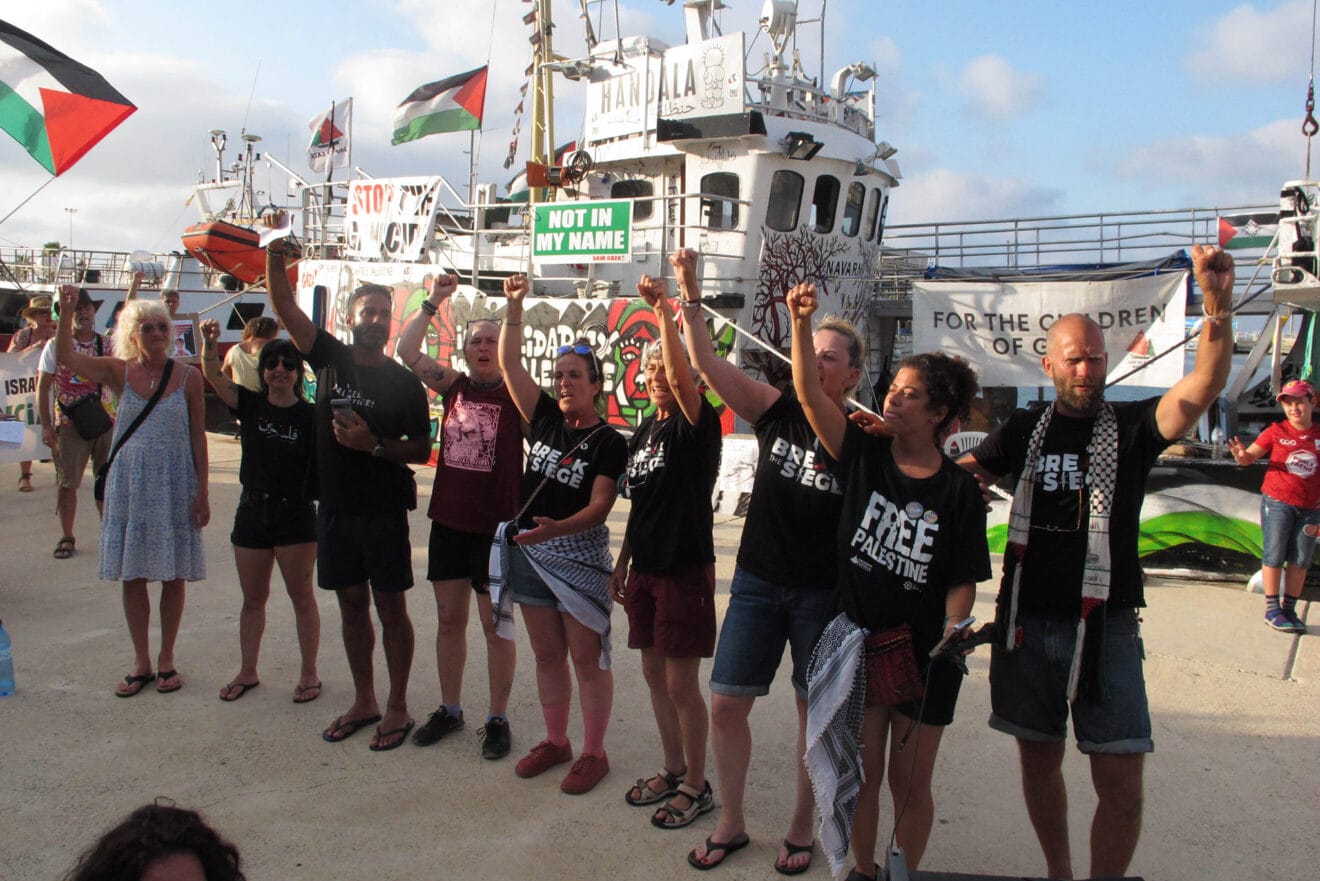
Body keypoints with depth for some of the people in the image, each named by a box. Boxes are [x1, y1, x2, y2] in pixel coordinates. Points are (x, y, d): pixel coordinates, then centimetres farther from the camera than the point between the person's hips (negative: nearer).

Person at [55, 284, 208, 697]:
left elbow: (198, 436, -1)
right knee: (132, 575, 7)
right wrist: (66, 311, -26)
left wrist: (202, 490, -3)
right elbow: (64, 356, -13)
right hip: (129, 484, 1)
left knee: (173, 576, 5)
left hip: (174, 485, -1)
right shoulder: (118, 372, 1)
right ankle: (141, 661, 21)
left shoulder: (188, 376, -2)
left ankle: (166, 658, 20)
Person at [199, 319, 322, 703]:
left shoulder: (310, 416, -5)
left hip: (296, 514, -3)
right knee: (252, 599, 15)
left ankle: (309, 674, 18)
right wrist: (209, 341, -23)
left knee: (301, 596, 6)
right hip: (252, 511, 3)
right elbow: (213, 375, -8)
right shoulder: (251, 405, 3)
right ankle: (247, 672, 29)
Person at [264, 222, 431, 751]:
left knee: (390, 608, 3)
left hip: (384, 511, -4)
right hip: (335, 507, 4)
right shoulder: (330, 358, 4)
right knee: (351, 605, 13)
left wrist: (375, 445, -18)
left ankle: (397, 707, 15)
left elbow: (422, 450, -5)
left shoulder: (402, 381, -5)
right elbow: (285, 306, -1)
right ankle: (364, 702, 27)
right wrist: (274, 253, -12)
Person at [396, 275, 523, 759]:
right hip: (448, 521, 5)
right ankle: (449, 709, 30)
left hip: (496, 527, -4)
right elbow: (406, 351, 2)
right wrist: (432, 302, -5)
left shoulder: (516, 396, -6)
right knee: (449, 620, 15)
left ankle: (498, 719, 19)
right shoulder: (453, 386, 5)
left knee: (495, 625, 6)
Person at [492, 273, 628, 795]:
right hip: (528, 551, 6)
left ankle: (593, 753, 15)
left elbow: (599, 506, -16)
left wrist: (558, 528, -33)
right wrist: (514, 308, -2)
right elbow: (510, 365, 5)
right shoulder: (546, 419, 6)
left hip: (579, 555, -5)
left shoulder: (609, 442, -8)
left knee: (587, 659, 3)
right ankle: (555, 741, 29)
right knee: (547, 656, 15)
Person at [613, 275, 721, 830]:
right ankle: (673, 769, 32)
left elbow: (682, 378, -33)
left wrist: (664, 309, -35)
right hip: (645, 568, 8)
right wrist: (623, 563, 18)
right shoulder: (644, 432, 11)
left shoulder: (697, 424, -11)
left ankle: (697, 787, 16)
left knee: (682, 683, -1)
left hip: (685, 569, -8)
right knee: (654, 673, 16)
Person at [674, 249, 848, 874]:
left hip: (823, 593, -2)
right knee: (725, 706, 5)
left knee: (814, 710, 11)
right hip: (757, 582, 3)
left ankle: (800, 830, 31)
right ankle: (732, 823, 27)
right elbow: (708, 363, -10)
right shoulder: (776, 411, -2)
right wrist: (690, 296, -21)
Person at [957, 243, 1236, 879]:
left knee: (1122, 784, -6)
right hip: (1027, 622, 2)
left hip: (1105, 628, -2)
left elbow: (1205, 385, -15)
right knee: (1039, 761, 14)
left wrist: (1217, 306, -30)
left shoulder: (1131, 427, 0)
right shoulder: (1024, 430, 8)